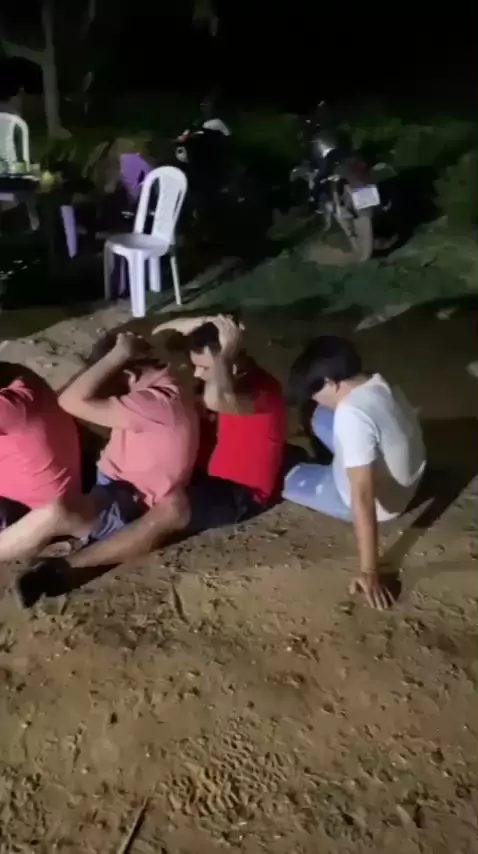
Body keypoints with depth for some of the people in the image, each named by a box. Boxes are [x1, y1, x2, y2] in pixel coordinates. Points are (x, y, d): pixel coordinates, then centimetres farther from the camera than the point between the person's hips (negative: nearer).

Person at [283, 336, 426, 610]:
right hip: (403, 481, 8)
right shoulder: (378, 385, -9)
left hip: (379, 501, -8)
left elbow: (363, 499, -37)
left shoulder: (351, 415, -35)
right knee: (323, 418, 15)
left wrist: (369, 572, -35)